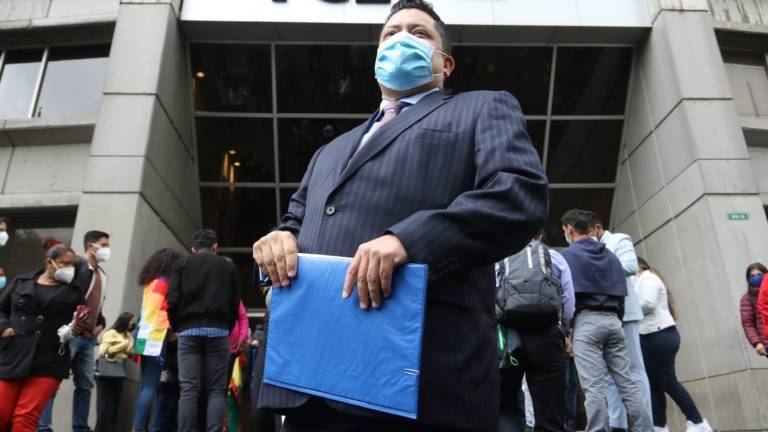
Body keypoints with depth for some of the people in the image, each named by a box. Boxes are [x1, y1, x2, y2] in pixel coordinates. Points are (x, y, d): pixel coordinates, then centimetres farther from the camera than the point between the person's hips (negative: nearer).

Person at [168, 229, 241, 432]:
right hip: (218, 331, 0)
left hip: (189, 331, 0)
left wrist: (177, 327, 15)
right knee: (216, 389, 2)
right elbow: (235, 304, 8)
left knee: (188, 389, -1)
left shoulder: (183, 264, 12)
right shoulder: (228, 266, 13)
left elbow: (173, 300, 3)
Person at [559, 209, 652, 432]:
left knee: (594, 387, -7)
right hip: (612, 320, 6)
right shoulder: (611, 256, 18)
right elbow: (621, 291, 17)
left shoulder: (567, 256, -1)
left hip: (586, 320, -6)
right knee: (627, 382, 7)